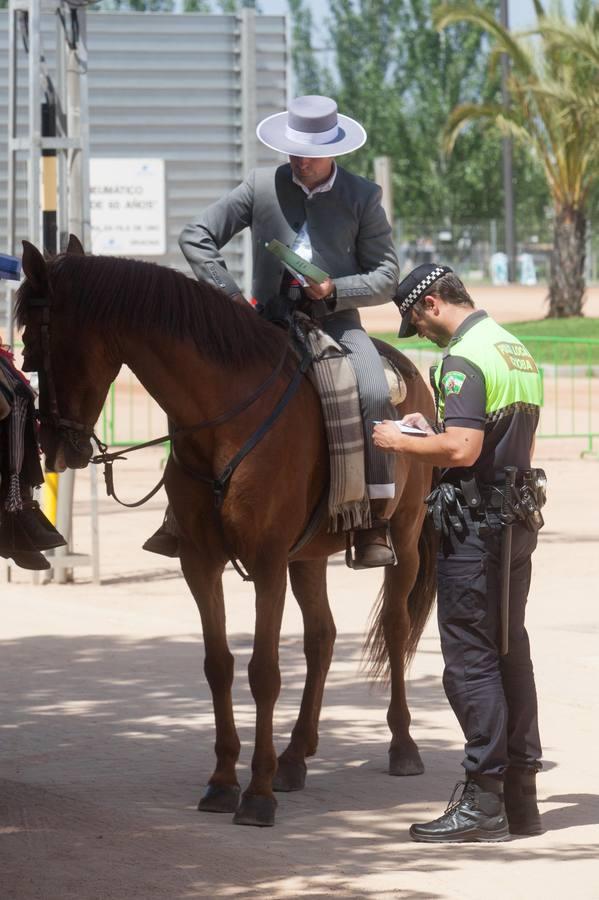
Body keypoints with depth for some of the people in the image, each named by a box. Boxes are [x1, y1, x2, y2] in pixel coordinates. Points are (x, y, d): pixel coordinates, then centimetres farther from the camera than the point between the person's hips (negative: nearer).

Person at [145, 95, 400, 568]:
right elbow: (196, 237, 5)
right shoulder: (262, 186, 2)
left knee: (374, 395, -28)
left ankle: (377, 521, -20)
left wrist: (336, 290, -15)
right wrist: (231, 295, -6)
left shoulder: (363, 196, 1)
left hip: (335, 320, -2)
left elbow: (387, 277, 3)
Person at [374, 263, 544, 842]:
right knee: (510, 653, 13)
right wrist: (431, 430, 18)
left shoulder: (464, 359, -16)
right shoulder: (517, 350, 14)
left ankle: (483, 804, -4)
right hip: (517, 519, 9)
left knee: (471, 659, -5)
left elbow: (462, 450, -26)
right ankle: (520, 798, 17)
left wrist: (401, 442, -10)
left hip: (473, 524, -9)